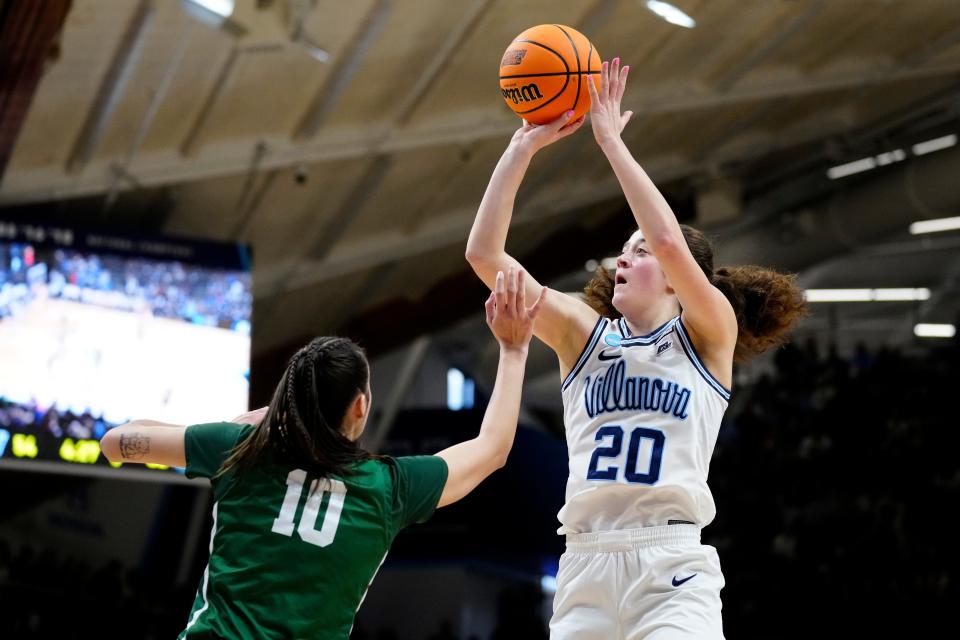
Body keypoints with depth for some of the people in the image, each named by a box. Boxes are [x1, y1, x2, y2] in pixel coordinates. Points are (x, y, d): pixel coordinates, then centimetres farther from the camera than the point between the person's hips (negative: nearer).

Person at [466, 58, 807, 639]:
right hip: (585, 565, 4)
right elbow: (485, 253, 8)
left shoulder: (708, 336, 6)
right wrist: (525, 146, 4)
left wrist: (611, 141, -8)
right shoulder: (586, 336, 15)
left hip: (672, 569, -4)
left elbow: (671, 242, -13)